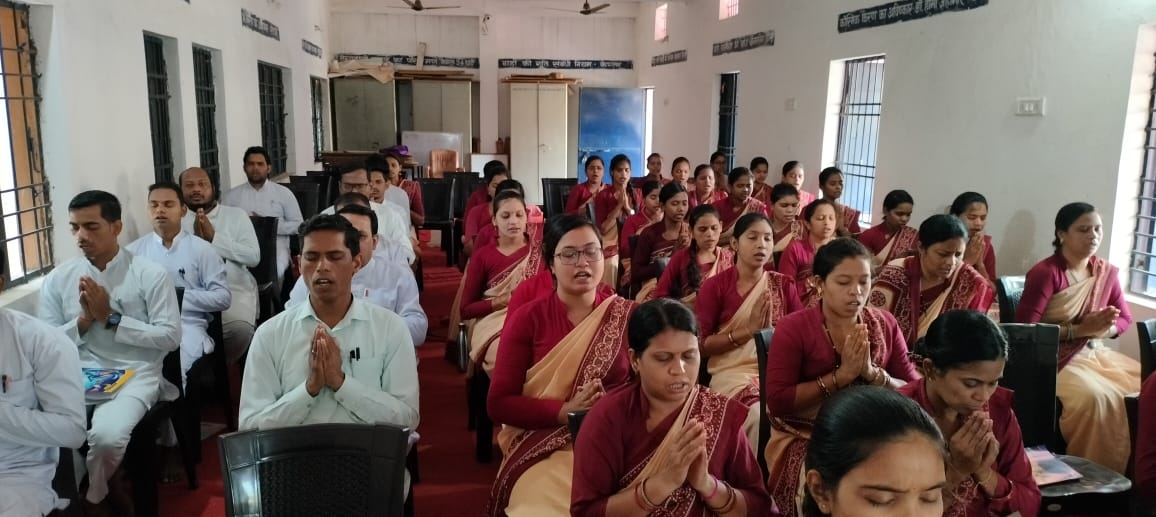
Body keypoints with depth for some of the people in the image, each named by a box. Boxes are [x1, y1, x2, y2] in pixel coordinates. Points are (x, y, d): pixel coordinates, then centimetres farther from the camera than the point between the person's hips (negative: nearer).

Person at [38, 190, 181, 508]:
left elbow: (171, 338, -7)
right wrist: (84, 320, -9)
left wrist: (111, 318, -11)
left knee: (106, 435, -29)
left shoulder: (150, 274, -3)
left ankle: (91, 497, 7)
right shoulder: (57, 280, 8)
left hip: (135, 374, -3)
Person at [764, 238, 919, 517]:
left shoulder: (885, 324, 3)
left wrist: (872, 373, -18)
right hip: (803, 438, -4)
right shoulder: (793, 328, -9)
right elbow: (778, 402, -16)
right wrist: (841, 375, -20)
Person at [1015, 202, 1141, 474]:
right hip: (1054, 359, -7)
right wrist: (1079, 330, -21)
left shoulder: (1107, 272, 7)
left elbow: (1125, 318, 16)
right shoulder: (1044, 273, -14)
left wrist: (1104, 329, -8)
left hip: (1095, 353, 7)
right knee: (1098, 397, -30)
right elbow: (1025, 329, -18)